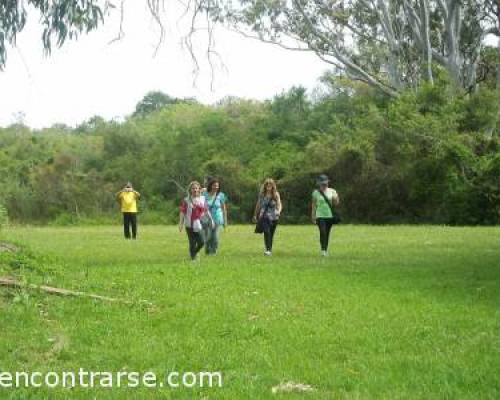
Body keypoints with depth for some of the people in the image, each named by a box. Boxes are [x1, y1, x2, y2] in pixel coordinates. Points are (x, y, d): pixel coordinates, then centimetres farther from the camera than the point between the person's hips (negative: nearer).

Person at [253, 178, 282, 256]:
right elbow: (258, 205, 14)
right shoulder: (262, 194, 3)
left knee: (271, 234, 8)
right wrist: (255, 215, 18)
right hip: (264, 216, -1)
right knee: (266, 232, -20)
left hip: (273, 217, 1)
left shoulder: (276, 195, 0)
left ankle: (270, 249, 24)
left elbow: (279, 204, -4)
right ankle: (268, 249, -23)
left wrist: (278, 211, -26)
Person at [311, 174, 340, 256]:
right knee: (323, 232, -16)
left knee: (327, 233, 7)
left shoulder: (331, 191, 5)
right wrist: (313, 216, 2)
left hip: (330, 215, 3)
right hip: (320, 216, -3)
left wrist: (336, 198, -15)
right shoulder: (316, 193, 0)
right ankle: (323, 250, -17)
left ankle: (326, 250, 17)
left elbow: (336, 203, 6)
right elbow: (314, 205, 4)